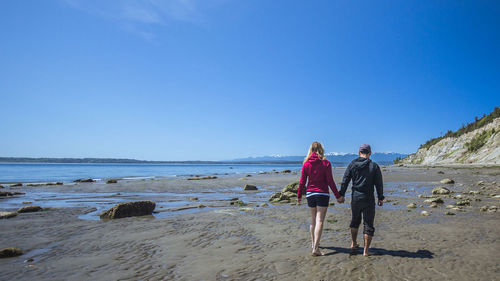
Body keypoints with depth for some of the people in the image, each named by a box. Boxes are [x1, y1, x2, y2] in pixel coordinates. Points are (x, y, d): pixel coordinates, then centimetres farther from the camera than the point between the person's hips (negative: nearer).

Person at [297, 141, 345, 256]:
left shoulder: (306, 164, -1)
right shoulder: (326, 163, -8)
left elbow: (302, 182, 1)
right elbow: (330, 181, -8)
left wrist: (299, 195, 12)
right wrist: (338, 196, 0)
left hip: (310, 194, 3)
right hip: (322, 194, -3)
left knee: (313, 219, 18)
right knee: (319, 221, -3)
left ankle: (314, 243, 31)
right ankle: (316, 248, -8)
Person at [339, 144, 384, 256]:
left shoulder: (352, 165, 0)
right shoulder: (374, 166, -5)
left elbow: (345, 181, 0)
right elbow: (379, 184, -2)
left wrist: (341, 195, 8)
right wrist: (381, 198, 8)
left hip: (355, 198, 3)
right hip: (368, 199, -3)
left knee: (355, 221, 22)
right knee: (368, 224, 5)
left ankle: (354, 244, 32)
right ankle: (366, 250, 8)